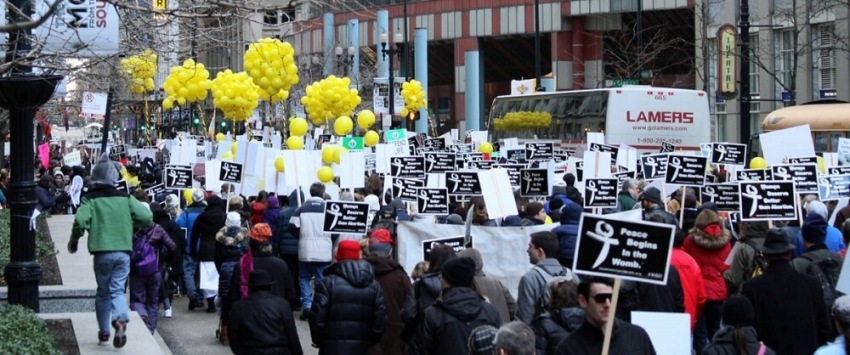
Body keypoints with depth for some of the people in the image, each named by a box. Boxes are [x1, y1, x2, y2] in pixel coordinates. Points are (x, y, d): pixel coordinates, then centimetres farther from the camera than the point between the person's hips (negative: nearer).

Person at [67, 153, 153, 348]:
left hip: (102, 252, -1)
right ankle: (120, 319, -25)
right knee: (117, 289, 3)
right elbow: (147, 216, -1)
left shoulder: (90, 199, -3)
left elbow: (81, 221, -17)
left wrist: (74, 240, 1)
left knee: (103, 292, 15)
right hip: (123, 251, 1)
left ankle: (104, 330, 20)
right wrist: (131, 225, 18)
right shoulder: (125, 198, 4)